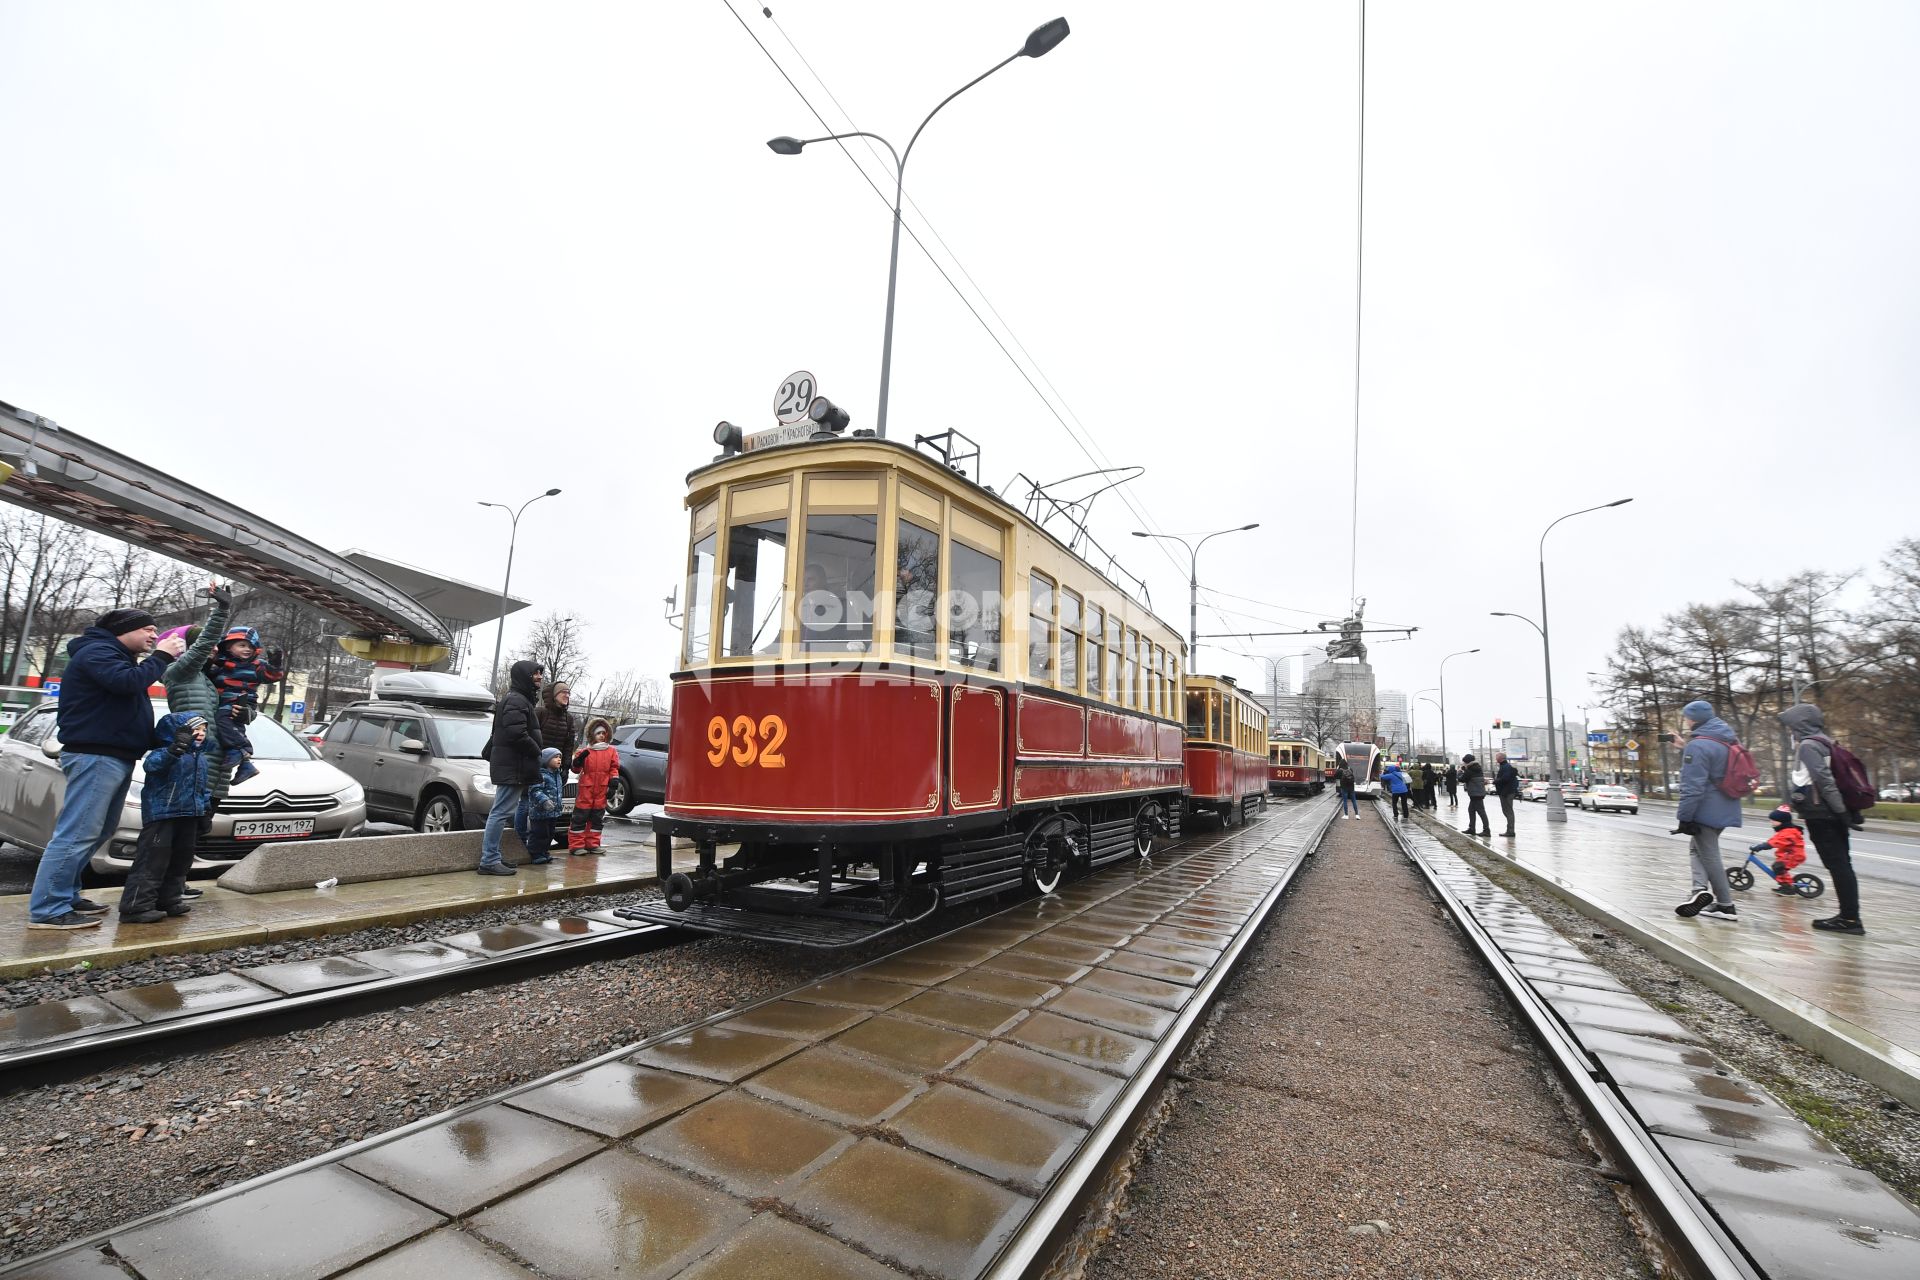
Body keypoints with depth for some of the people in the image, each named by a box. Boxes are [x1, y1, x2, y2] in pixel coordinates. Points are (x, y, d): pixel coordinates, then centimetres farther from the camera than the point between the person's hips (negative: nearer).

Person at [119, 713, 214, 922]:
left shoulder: (202, 757, 17)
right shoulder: (164, 752, -10)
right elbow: (151, 764, -33)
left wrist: (206, 805, 17)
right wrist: (172, 752, -49)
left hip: (190, 815, 8)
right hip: (162, 813, -8)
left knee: (181, 858, 14)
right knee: (154, 858, -10)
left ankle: (169, 899, 25)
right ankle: (137, 906, -5)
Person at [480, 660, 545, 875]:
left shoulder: (521, 700, 21)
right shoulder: (516, 700, -13)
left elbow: (498, 732, 29)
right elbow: (517, 734, -23)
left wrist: (489, 754, 32)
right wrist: (536, 752, -12)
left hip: (509, 766, 11)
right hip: (513, 767, -11)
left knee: (500, 812, 14)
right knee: (502, 812, -9)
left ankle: (491, 859, 21)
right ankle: (489, 861, -6)